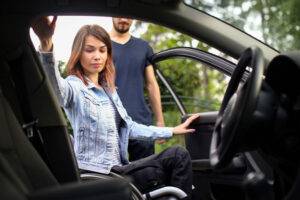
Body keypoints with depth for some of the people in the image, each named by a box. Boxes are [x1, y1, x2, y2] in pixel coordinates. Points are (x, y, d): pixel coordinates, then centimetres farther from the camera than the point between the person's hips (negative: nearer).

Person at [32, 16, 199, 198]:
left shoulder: (109, 89, 16)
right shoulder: (74, 87, -9)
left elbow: (128, 126, 21)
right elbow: (55, 87, -34)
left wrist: (172, 131, 19)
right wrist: (46, 45, -54)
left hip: (118, 169, 7)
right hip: (96, 174, -7)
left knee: (179, 155, -5)